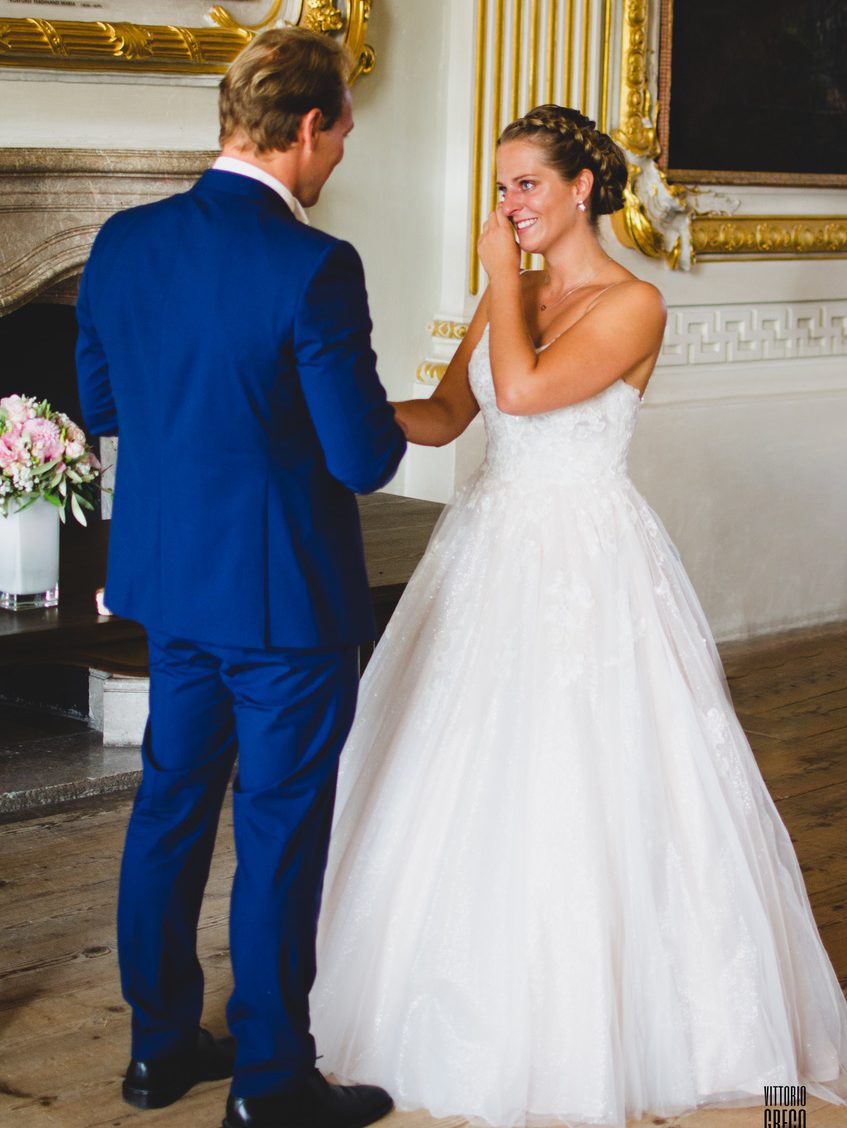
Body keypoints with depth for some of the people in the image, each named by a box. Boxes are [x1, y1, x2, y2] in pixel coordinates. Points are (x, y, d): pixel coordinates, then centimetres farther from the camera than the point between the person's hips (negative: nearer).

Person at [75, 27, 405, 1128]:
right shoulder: (313, 268, -22)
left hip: (169, 581, 7)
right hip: (286, 595, -6)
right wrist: (393, 420, 1)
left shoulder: (123, 242, -2)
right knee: (281, 834, 5)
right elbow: (364, 460, -20)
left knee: (171, 804, 18)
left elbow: (100, 402, 10)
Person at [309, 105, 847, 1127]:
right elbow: (446, 415, 10)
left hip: (587, 565, -7)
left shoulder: (631, 305, -11)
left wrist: (502, 277, -12)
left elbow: (523, 390, -24)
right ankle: (480, 997, 28)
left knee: (580, 791, -3)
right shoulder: (508, 298, 10)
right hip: (491, 553, 7)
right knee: (465, 783, 11)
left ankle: (584, 1017, 14)